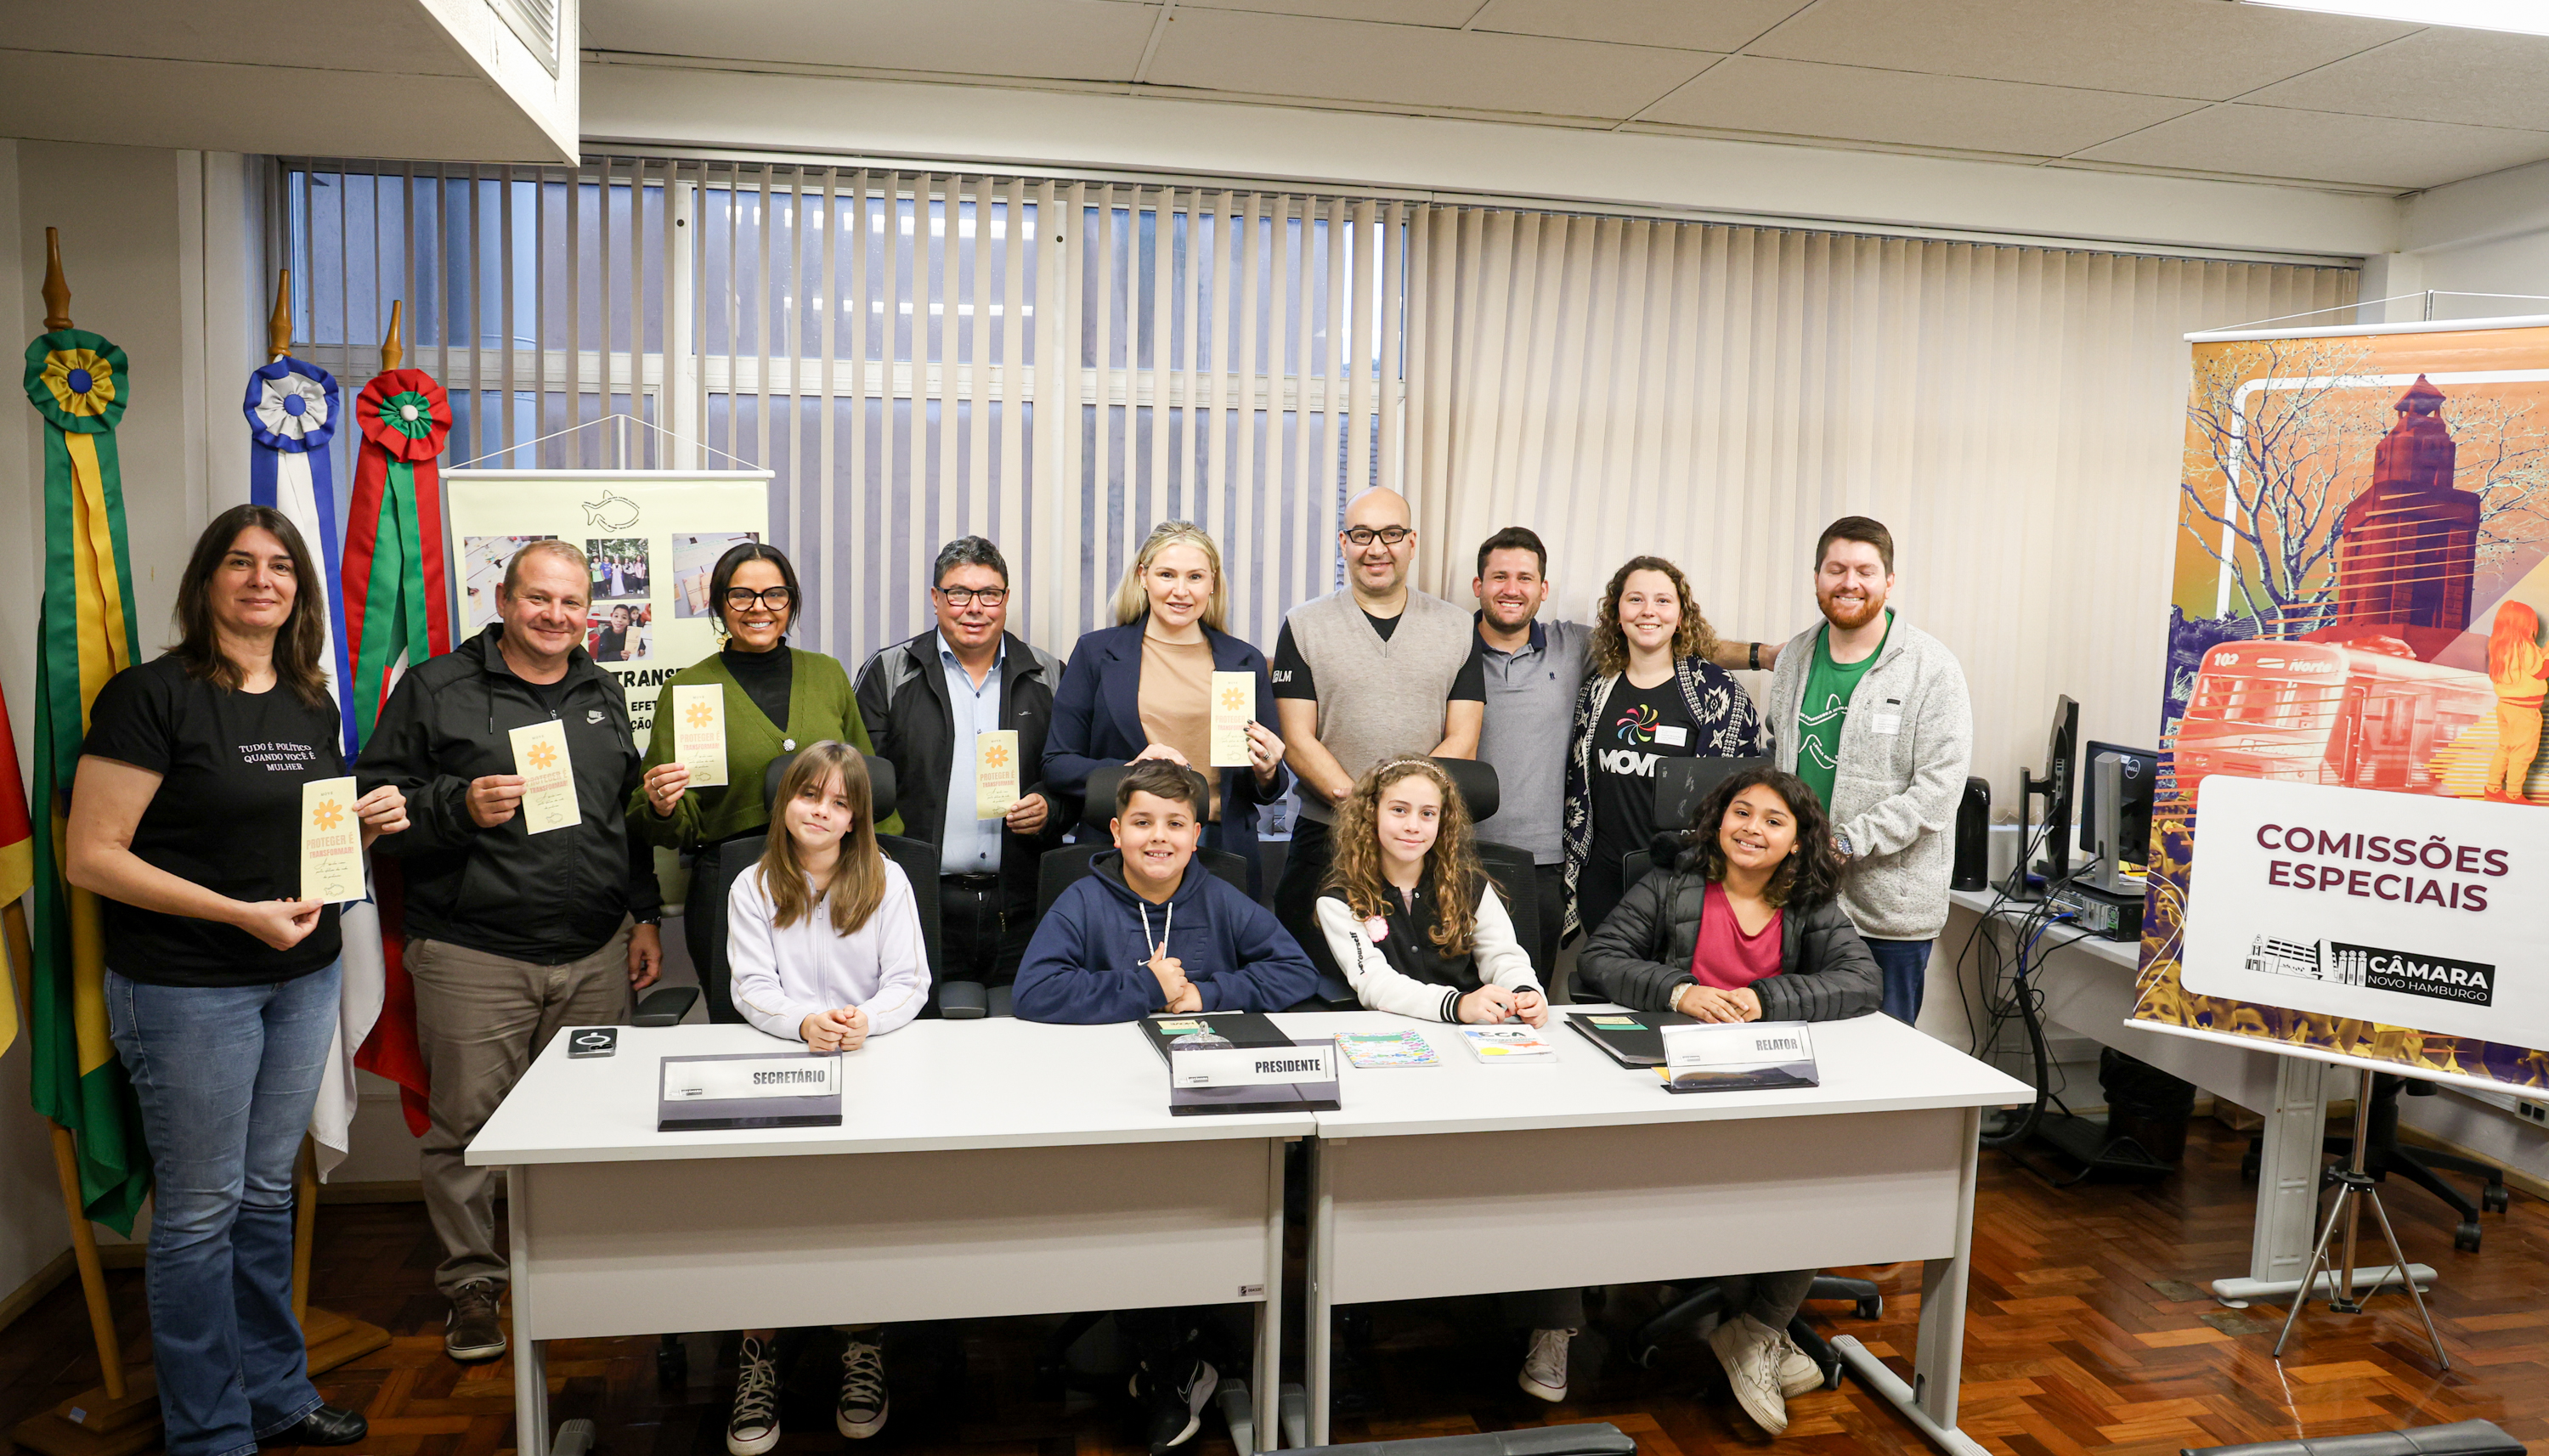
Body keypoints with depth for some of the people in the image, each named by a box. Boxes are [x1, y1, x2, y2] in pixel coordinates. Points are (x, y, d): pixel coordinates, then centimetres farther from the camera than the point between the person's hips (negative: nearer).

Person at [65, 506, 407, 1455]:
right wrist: (239, 914, -22)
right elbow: (91, 858, -15)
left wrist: (368, 826, -2)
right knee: (201, 1212, 5)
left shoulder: (312, 706, 9)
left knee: (268, 1195, 17)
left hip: (304, 978, 6)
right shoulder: (152, 695, -12)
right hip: (186, 991, -6)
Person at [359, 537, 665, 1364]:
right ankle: (470, 1282, 19)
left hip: (596, 955, 4)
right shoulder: (436, 690, 0)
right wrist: (460, 807, -19)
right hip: (474, 957, -4)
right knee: (466, 1124, 2)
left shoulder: (604, 694, 15)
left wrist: (646, 915, 16)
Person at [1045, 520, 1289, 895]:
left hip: (1223, 858, 2)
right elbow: (1057, 765, 1)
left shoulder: (1246, 662, 11)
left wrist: (1267, 774, -8)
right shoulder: (1096, 652, 6)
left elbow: (1267, 791, 16)